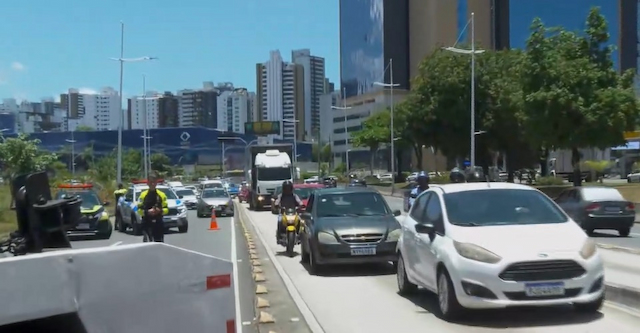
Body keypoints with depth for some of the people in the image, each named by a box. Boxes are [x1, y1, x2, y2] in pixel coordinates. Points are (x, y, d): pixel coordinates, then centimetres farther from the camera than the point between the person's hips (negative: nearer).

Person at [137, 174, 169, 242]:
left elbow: (166, 209, 6)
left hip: (159, 223, 2)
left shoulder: (162, 195, 6)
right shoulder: (143, 195, 1)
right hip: (147, 223, -2)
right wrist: (147, 212, -17)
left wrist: (160, 211, -13)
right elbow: (139, 209, 0)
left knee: (160, 242, 5)